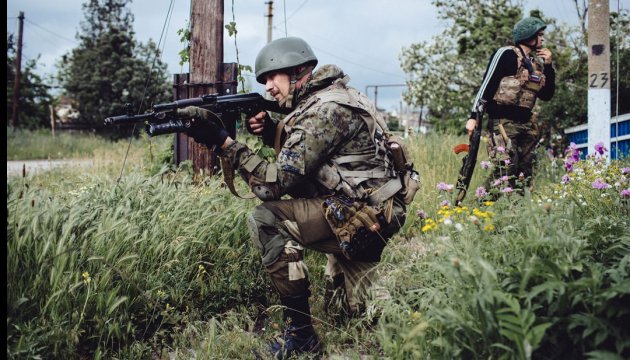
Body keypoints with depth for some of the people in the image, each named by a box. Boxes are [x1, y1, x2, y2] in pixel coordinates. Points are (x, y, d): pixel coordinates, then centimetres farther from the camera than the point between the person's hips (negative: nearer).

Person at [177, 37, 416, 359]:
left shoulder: (326, 110, -19)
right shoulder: (316, 100, 10)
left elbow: (275, 184, -22)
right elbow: (298, 154, 19)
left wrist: (221, 140, -22)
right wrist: (271, 132, 1)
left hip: (367, 217, -10)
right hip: (370, 213, 10)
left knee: (266, 220, -21)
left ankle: (299, 333, -14)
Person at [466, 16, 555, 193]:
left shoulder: (537, 62, 16)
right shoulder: (507, 54, -6)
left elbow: (547, 95, 18)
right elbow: (487, 85, -10)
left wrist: (548, 66, 8)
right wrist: (474, 116, -14)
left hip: (526, 124, 8)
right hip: (503, 123, -8)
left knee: (524, 176, 9)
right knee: (505, 173, -16)